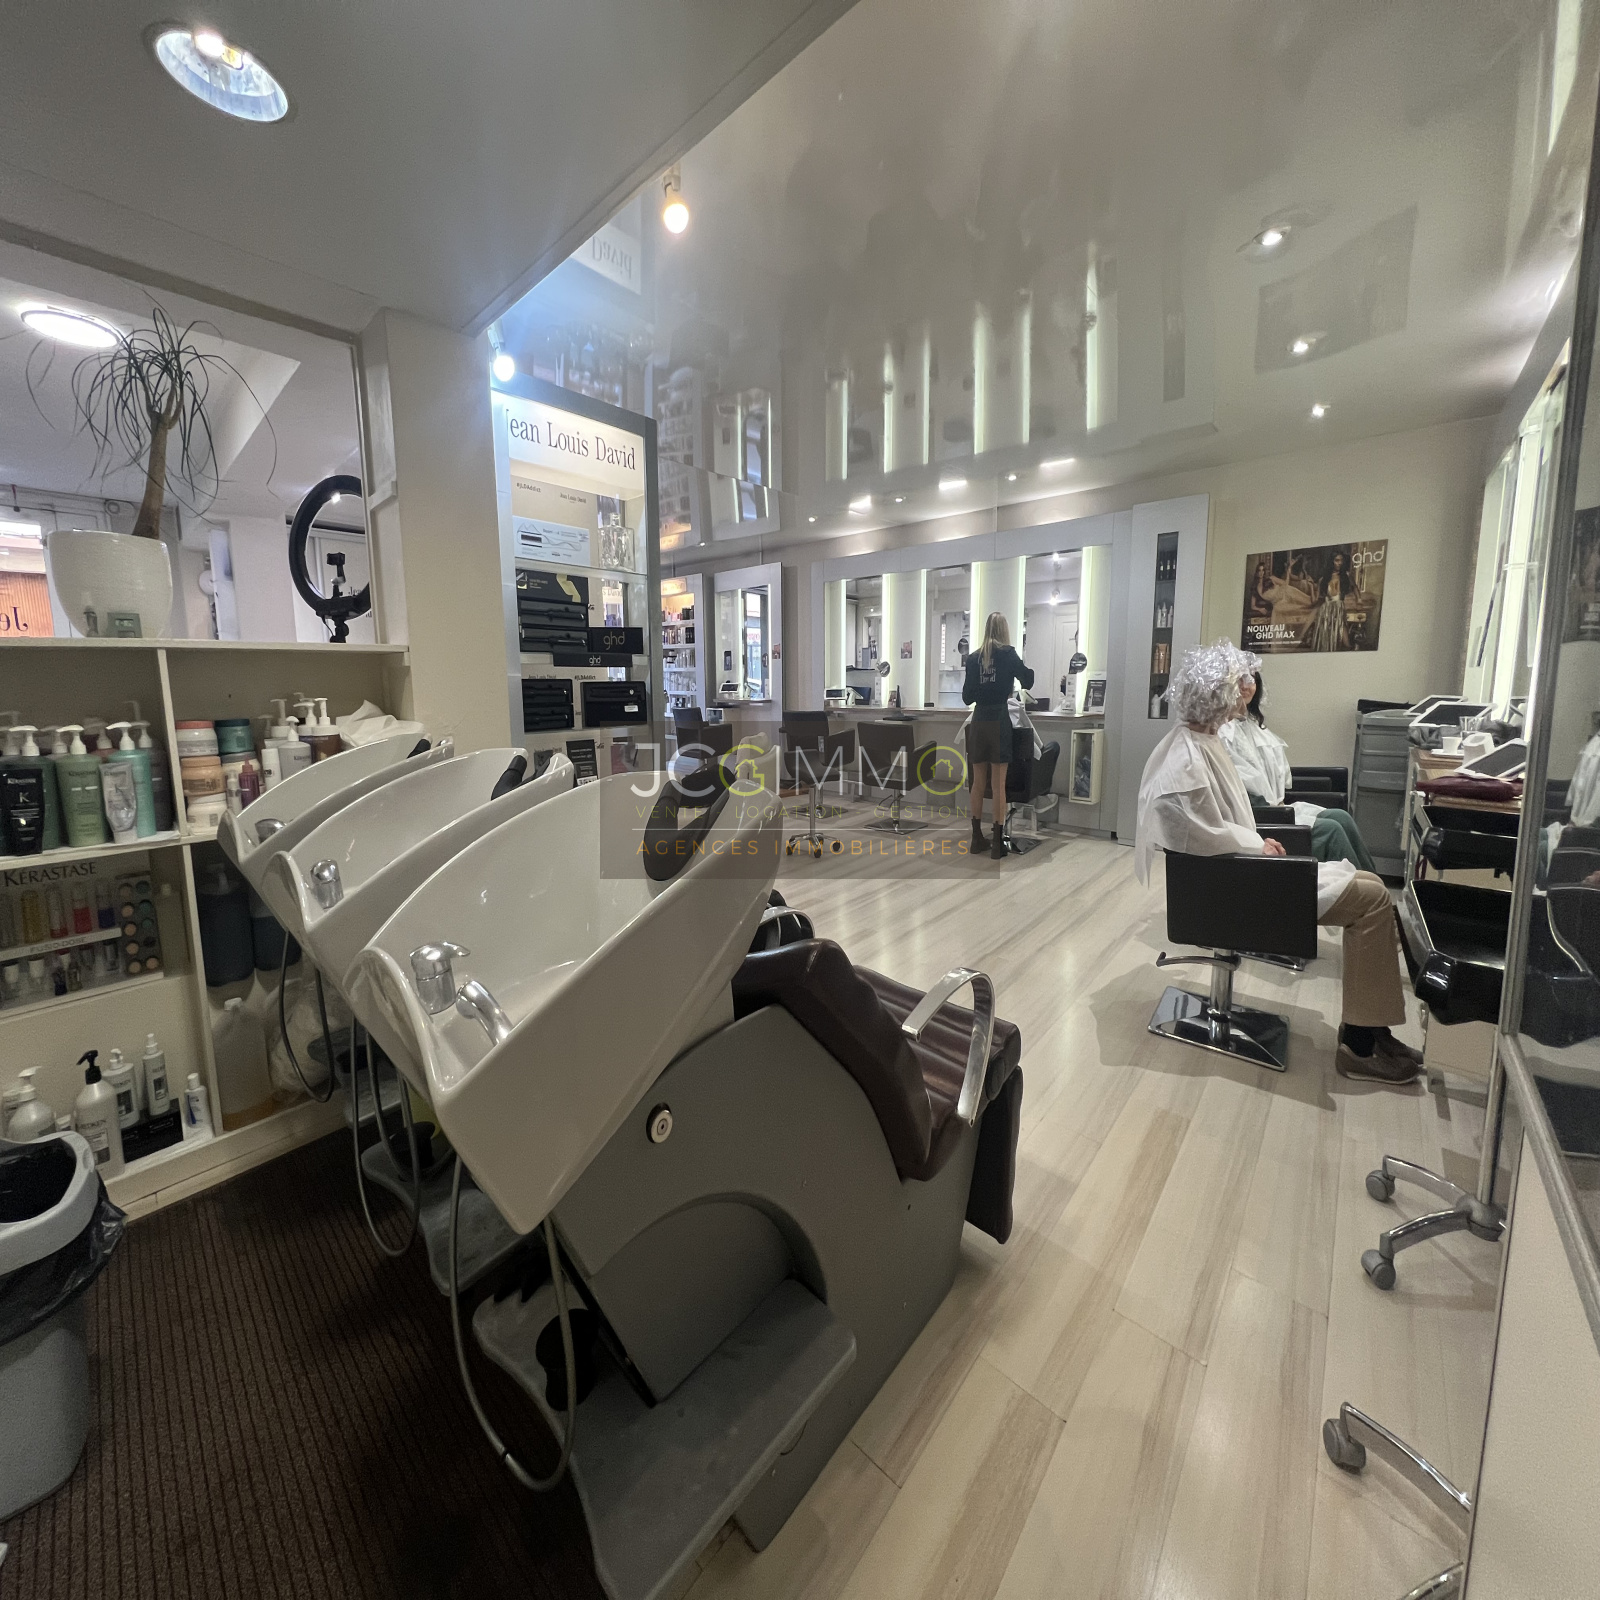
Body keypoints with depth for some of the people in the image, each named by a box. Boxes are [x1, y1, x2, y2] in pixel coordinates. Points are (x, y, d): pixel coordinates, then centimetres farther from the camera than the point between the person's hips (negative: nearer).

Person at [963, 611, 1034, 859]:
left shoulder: (973, 657, 8)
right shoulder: (1007, 653, -1)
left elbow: (967, 696, 11)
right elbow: (1027, 682, 1)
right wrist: (1029, 667, 20)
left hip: (978, 722, 3)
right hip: (999, 721, -3)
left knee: (978, 782, 11)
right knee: (998, 784, -1)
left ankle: (977, 837, 17)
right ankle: (997, 842, 1)